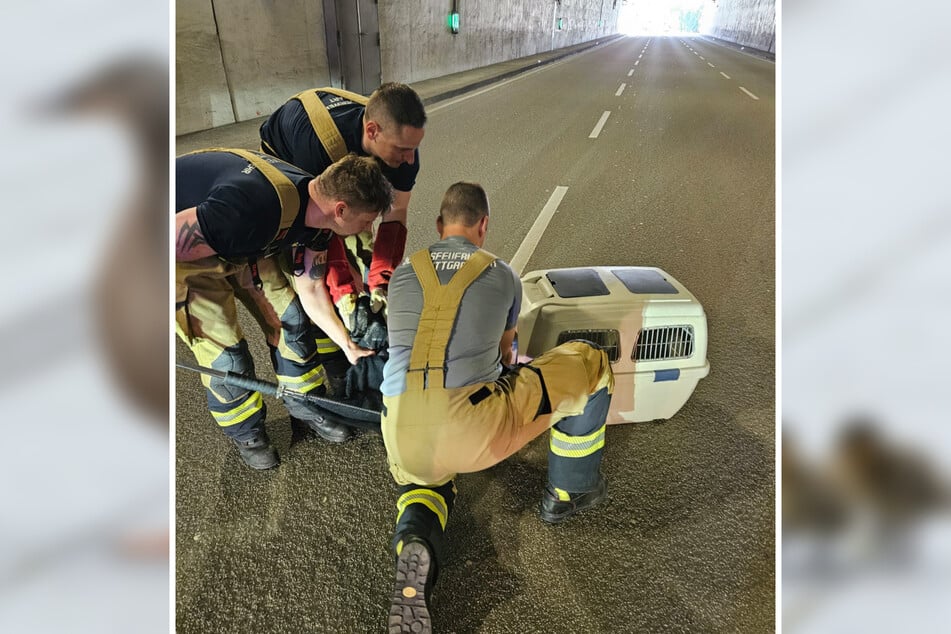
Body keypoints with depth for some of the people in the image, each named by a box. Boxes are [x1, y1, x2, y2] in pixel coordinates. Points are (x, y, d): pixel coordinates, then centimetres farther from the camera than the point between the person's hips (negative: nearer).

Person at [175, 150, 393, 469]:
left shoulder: (316, 214, -14)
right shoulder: (256, 207, -43)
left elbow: (310, 289, -1)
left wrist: (348, 345, 4)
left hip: (239, 242, 7)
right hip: (183, 249, -7)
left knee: (289, 317, 4)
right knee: (224, 350, -7)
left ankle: (307, 407, 25)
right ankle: (246, 433, 21)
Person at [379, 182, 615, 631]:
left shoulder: (401, 275, 16)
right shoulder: (504, 276, 10)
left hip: (402, 434, 4)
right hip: (471, 427, -3)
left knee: (423, 481, 39)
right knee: (589, 365, 15)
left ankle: (416, 545, 1)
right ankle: (567, 495, 31)